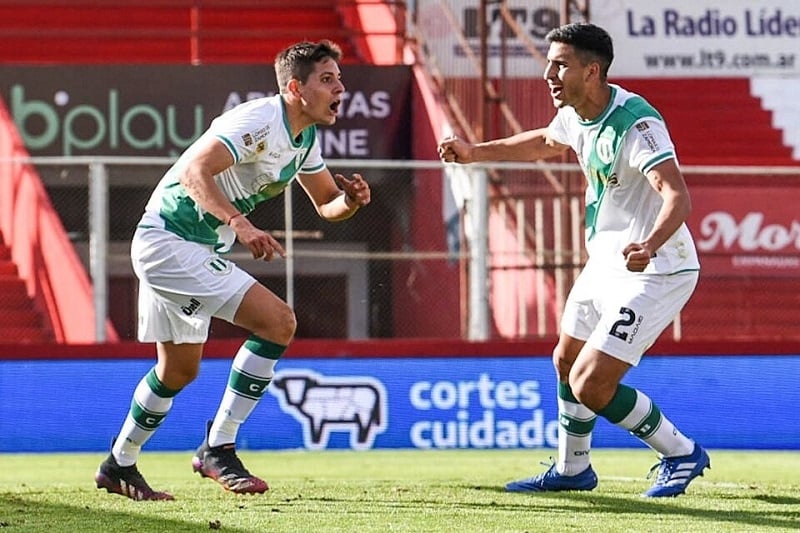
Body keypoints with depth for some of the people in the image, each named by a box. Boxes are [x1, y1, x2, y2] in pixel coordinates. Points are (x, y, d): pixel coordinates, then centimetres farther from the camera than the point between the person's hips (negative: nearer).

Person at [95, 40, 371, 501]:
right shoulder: (260, 121, -22)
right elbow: (195, 171, -32)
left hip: (200, 249, 10)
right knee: (278, 321, -19)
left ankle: (119, 467, 35)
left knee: (179, 369, 20)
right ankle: (218, 450, -13)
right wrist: (239, 223, -44)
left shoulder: (305, 138, 8)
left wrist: (352, 200, -7)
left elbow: (328, 204, 17)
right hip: (170, 239, -10)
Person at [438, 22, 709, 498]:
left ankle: (682, 453, 6)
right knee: (567, 361, 22)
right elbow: (544, 142, 28)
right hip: (606, 263, 10)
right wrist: (476, 152, 24)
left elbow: (677, 195, -38)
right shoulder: (576, 116, 2)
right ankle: (572, 470, 42)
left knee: (589, 386, -13)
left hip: (655, 272, -10)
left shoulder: (635, 123, -26)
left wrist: (650, 246, -56)